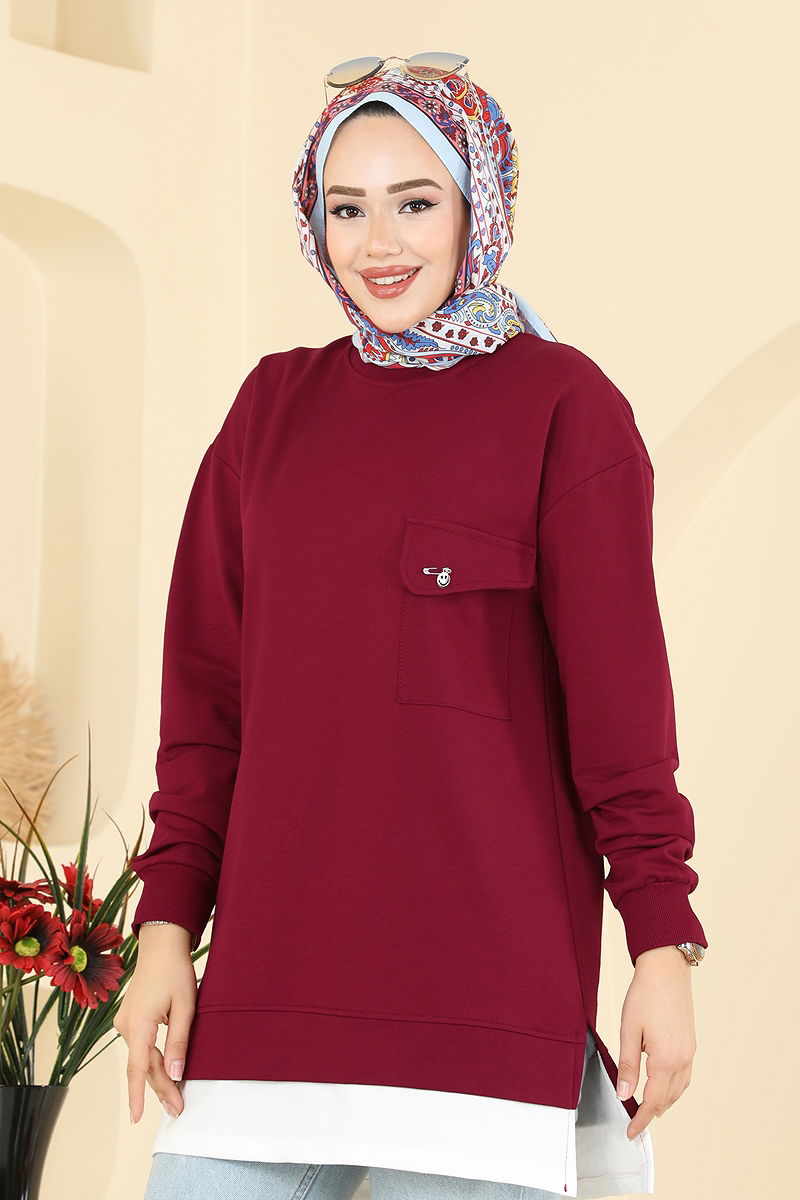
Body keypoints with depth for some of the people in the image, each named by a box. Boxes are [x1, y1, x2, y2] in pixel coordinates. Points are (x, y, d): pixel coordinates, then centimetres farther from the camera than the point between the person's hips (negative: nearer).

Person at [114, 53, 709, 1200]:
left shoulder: (563, 405, 1)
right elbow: (206, 686, 13)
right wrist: (168, 926, 7)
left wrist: (663, 945, -7)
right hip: (273, 963, 4)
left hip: (482, 965, -4)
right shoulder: (275, 406, 13)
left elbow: (620, 688, -2)